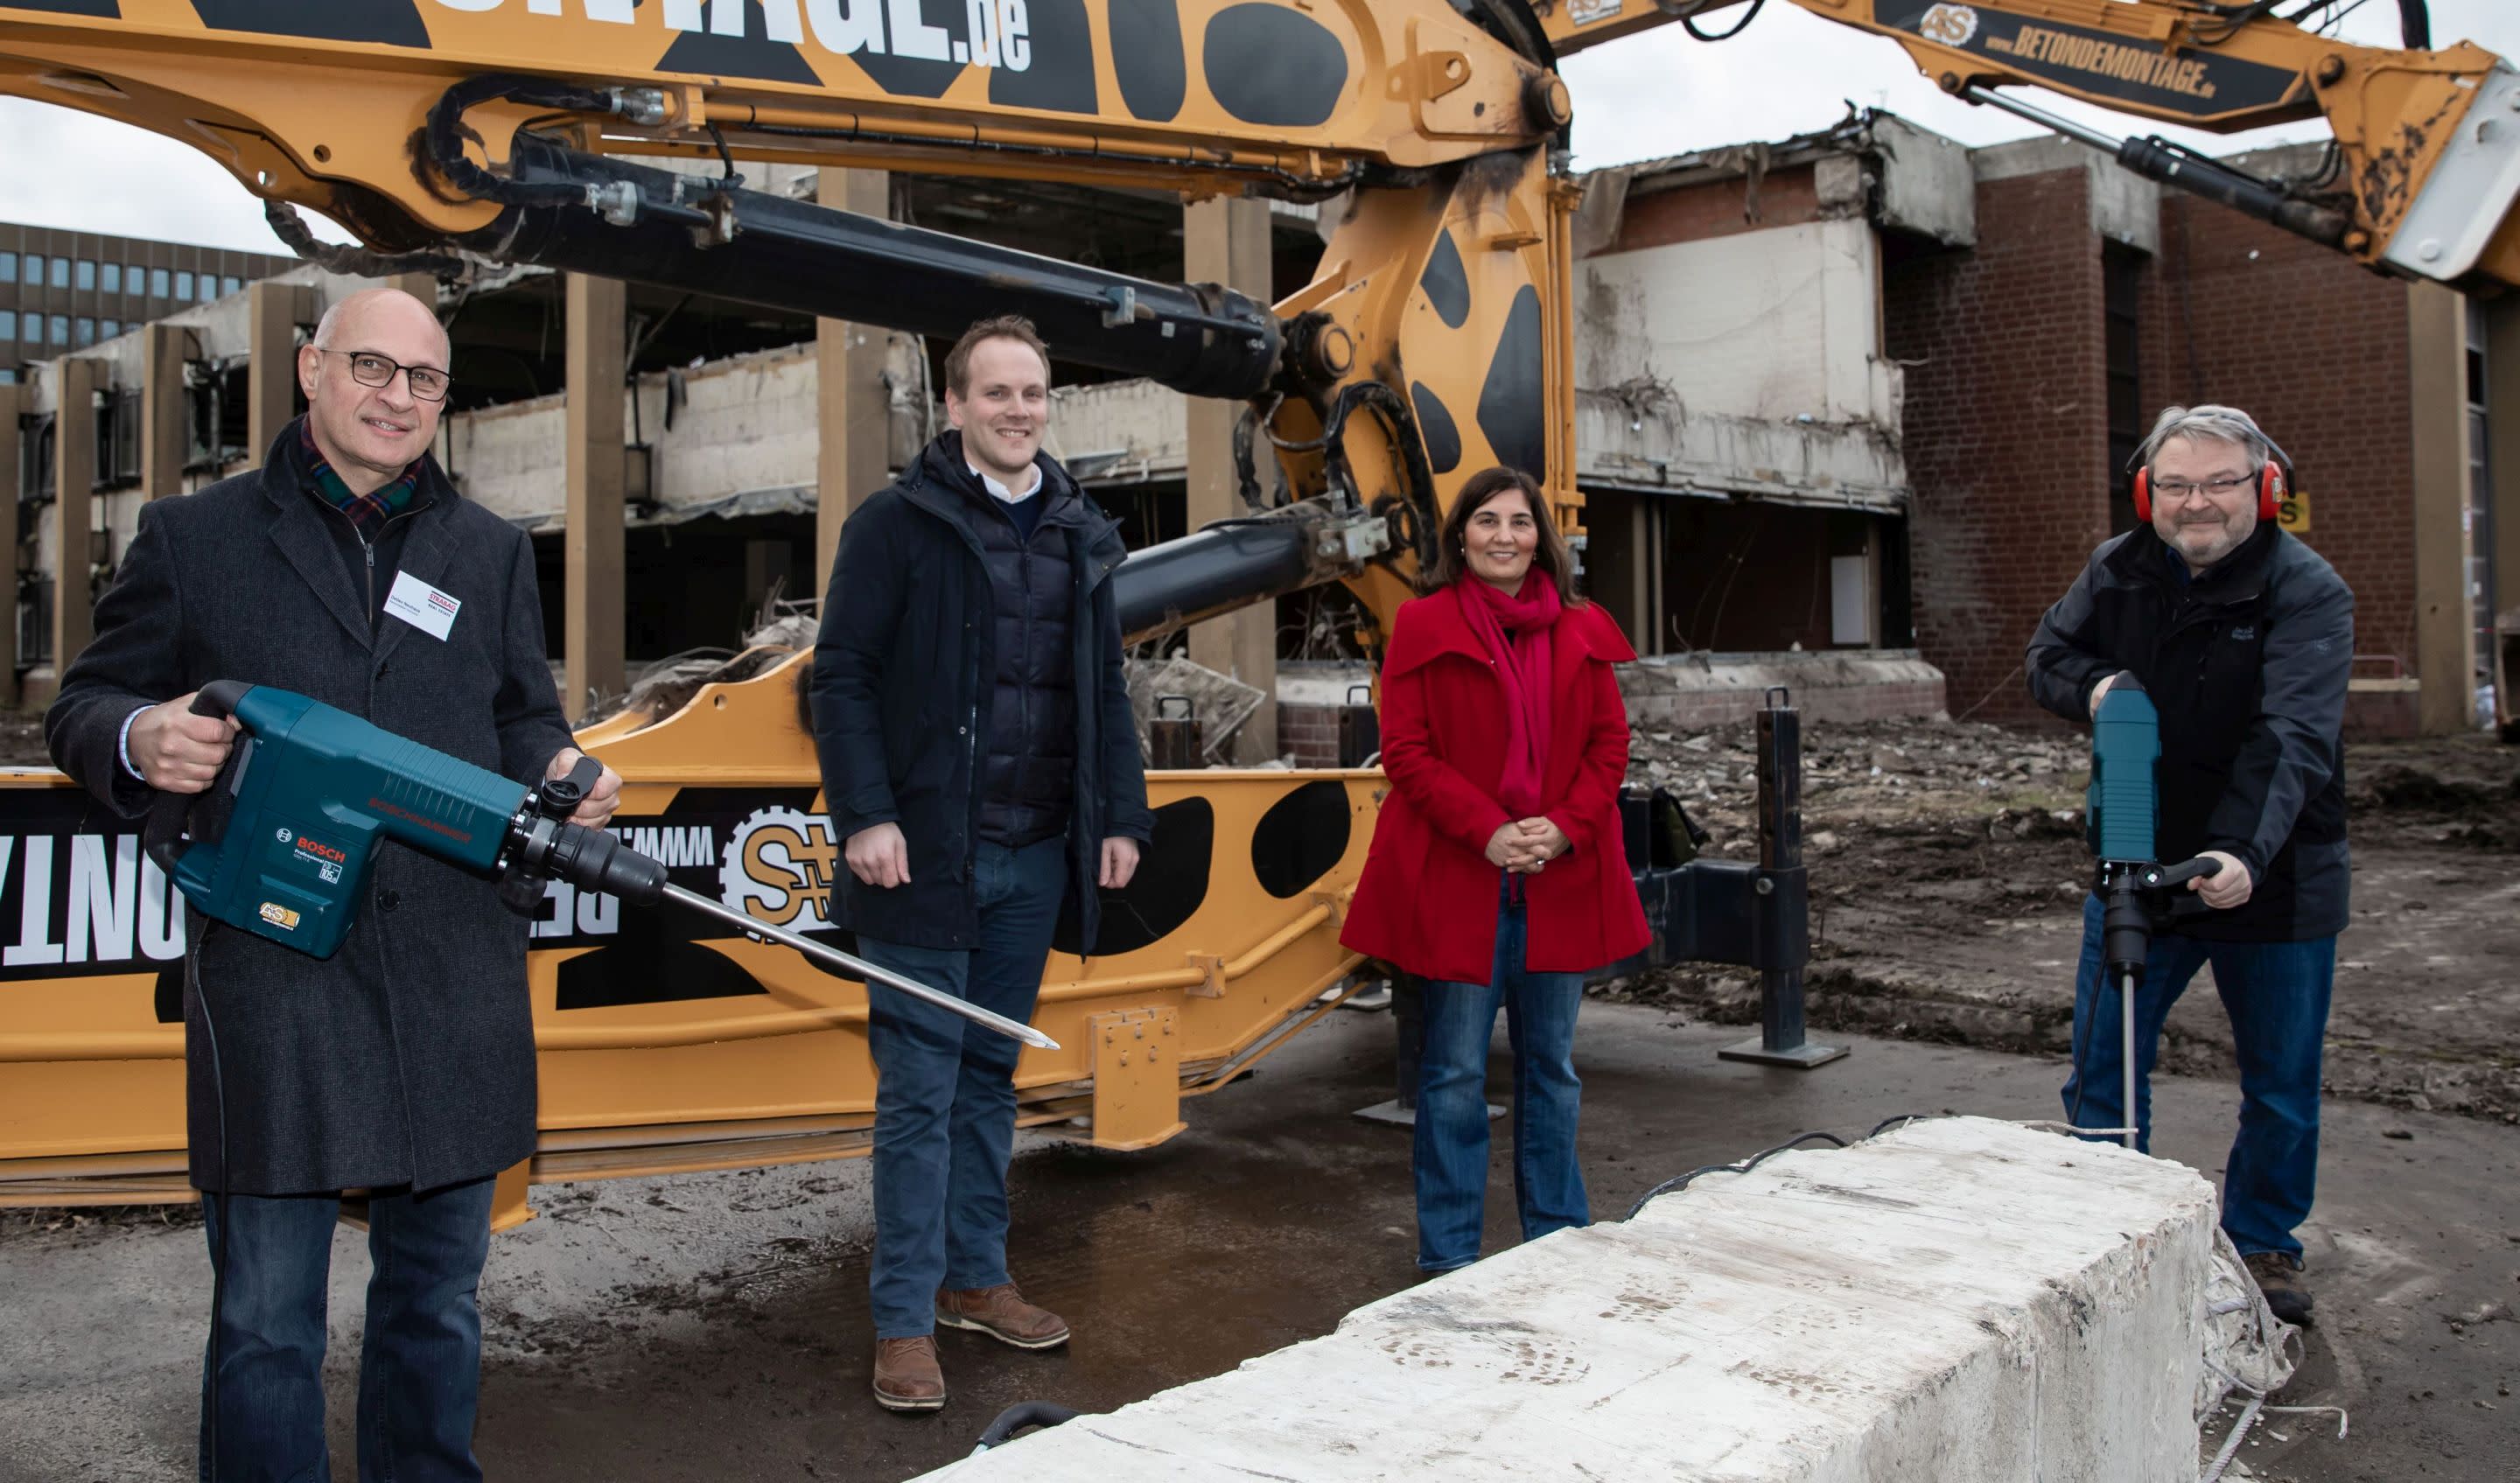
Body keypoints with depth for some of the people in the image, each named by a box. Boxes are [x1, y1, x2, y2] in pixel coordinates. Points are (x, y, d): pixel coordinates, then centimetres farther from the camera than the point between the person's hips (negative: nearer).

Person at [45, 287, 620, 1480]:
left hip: (455, 984, 3)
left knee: (438, 1297, 14)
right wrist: (140, 740, -14)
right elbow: (83, 709, 9)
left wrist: (558, 774, -5)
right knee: (267, 1315, 2)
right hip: (272, 971, -2)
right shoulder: (193, 537, 8)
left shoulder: (492, 552, 16)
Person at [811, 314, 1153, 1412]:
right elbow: (842, 676, -7)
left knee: (991, 1075, 15)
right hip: (929, 856, -5)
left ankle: (974, 1279, 28)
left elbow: (1105, 690, 16)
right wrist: (866, 815, -15)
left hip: (1036, 857, 5)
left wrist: (1122, 816, 9)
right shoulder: (897, 524, -3)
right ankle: (905, 1321, 9)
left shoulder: (1080, 536, 13)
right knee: (920, 1091, 0)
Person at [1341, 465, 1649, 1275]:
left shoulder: (1581, 632, 10)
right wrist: (1487, 832, -17)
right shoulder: (1424, 626, -1)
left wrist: (1565, 827, -9)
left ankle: (1560, 1239, 27)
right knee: (1456, 1071, 3)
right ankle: (1450, 1256, 15)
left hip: (1560, 881, 4)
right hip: (1458, 880, -4)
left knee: (1551, 1065, 14)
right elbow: (1406, 751, -6)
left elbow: (1610, 743, 8)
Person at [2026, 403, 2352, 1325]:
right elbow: (2048, 653, 14)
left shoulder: (2307, 592, -15)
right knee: (2102, 1070, 7)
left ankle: (2264, 1245, 33)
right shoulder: (2116, 572, 0)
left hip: (2277, 882, -3)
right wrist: (2092, 685, -11)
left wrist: (2247, 854, -42)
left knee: (2282, 1088, 12)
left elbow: (2292, 739, -27)